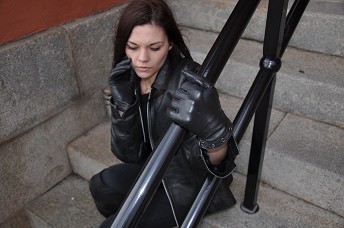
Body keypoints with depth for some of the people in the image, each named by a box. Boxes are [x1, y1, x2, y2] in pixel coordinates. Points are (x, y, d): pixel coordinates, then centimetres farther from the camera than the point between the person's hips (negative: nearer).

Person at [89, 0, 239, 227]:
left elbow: (217, 162, -29)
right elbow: (130, 154, -13)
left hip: (190, 183, -5)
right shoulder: (129, 80, -12)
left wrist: (212, 131, -51)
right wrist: (123, 104, -28)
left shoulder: (189, 83, -31)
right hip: (159, 166, 6)